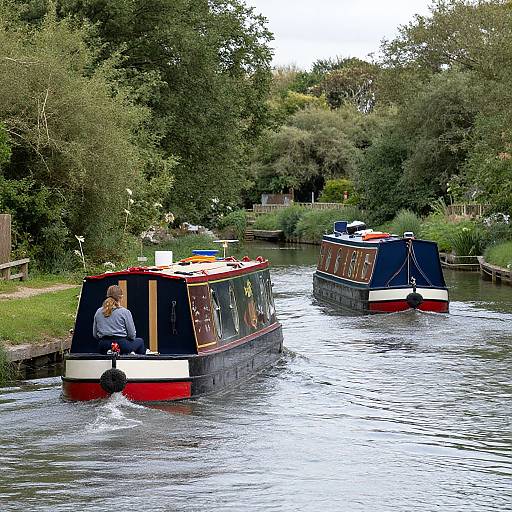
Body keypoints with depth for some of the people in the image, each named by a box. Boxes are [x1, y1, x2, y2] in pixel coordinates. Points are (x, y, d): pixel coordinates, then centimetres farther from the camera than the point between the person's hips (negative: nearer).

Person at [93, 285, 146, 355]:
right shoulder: (125, 312, -8)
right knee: (140, 341, 27)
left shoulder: (98, 312, 5)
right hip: (121, 346, -5)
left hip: (103, 348, 5)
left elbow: (95, 335, 10)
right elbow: (132, 335, -3)